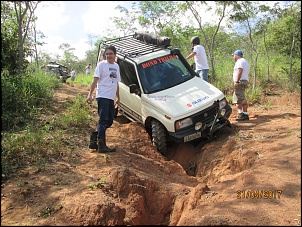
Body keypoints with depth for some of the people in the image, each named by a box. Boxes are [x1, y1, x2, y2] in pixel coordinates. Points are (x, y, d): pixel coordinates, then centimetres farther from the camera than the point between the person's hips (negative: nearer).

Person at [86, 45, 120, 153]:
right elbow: (95, 80, -8)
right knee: (103, 121, -7)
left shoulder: (116, 66, 18)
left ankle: (95, 136, 20)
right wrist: (90, 94, -19)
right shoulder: (101, 64, -2)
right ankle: (102, 145, -2)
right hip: (102, 96, -7)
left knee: (109, 121, 9)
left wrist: (118, 98, 22)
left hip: (111, 98, 7)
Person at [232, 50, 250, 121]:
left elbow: (240, 71, -20)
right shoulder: (245, 61, 27)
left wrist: (237, 82, -27)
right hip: (245, 81, 11)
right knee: (243, 100, 12)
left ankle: (241, 114, -18)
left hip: (241, 81, -11)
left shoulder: (240, 61, -6)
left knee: (238, 99, -14)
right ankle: (245, 114, 14)